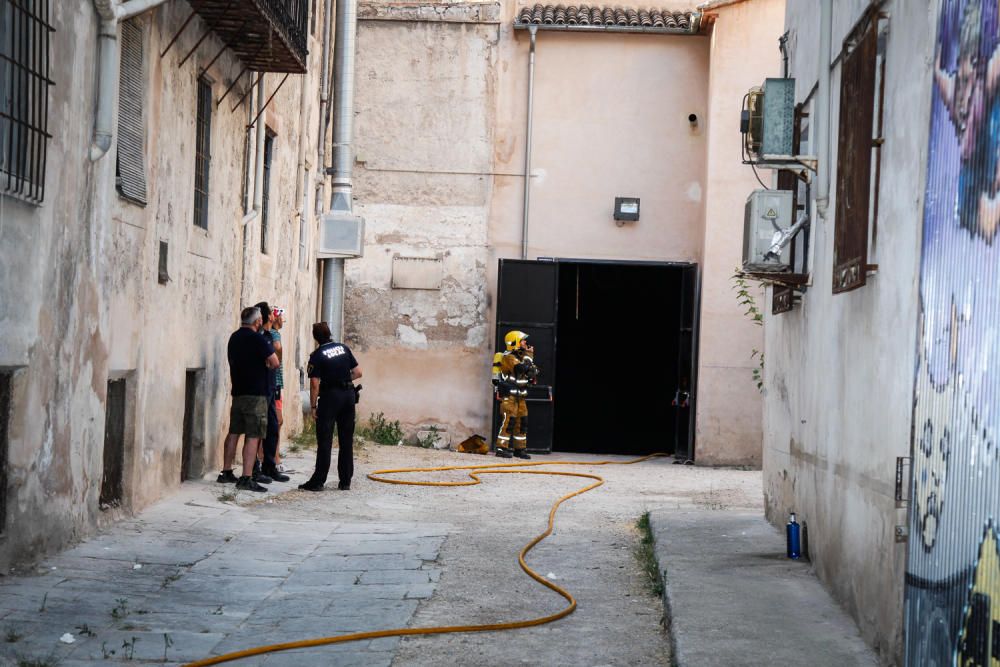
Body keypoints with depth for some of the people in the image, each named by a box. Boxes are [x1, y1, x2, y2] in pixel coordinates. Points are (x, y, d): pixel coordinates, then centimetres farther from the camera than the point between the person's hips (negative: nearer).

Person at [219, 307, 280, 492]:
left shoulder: (234, 337, 11)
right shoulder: (257, 339, -14)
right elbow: (275, 363, -16)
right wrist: (266, 365, 5)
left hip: (238, 391, 8)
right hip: (256, 393, -8)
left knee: (234, 432, 15)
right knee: (253, 436, -8)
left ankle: (226, 472, 19)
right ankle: (246, 478, -13)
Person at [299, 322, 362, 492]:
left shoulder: (317, 355, -7)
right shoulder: (344, 348, 7)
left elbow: (314, 384, -11)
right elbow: (358, 372, 7)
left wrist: (313, 406, -5)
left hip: (330, 396, -5)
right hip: (349, 395, 5)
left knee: (324, 441, -3)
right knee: (346, 441, 9)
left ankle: (318, 481, -4)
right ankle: (345, 481, 12)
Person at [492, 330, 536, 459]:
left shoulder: (521, 357, 17)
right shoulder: (508, 357, -13)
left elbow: (531, 376, 21)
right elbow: (523, 368, -28)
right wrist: (528, 356, -15)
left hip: (520, 396, 9)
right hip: (509, 396, -9)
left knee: (522, 422, 9)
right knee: (509, 421, -12)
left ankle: (520, 449, 16)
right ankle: (501, 448, -11)